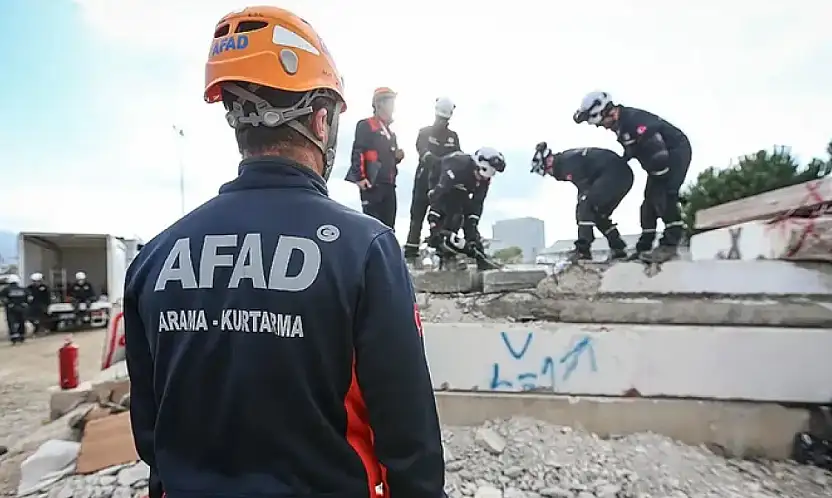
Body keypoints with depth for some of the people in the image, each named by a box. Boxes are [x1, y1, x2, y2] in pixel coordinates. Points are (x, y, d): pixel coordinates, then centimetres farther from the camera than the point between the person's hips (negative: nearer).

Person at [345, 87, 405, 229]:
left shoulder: (390, 131, 23)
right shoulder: (366, 126, -4)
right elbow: (357, 152, -13)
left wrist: (398, 156, 8)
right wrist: (359, 177, -20)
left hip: (388, 184, 8)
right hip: (372, 183, -8)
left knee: (388, 224, 11)